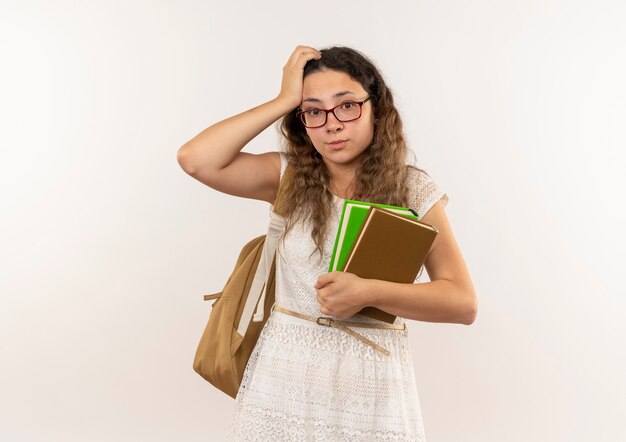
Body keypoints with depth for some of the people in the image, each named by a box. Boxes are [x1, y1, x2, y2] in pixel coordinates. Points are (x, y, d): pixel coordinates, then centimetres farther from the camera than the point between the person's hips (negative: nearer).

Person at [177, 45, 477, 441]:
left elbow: (463, 303, -8)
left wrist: (369, 292, -21)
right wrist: (285, 100, -11)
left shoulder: (415, 191, -4)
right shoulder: (290, 178, -1)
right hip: (285, 381, 1)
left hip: (374, 390, -1)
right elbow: (196, 159, -15)